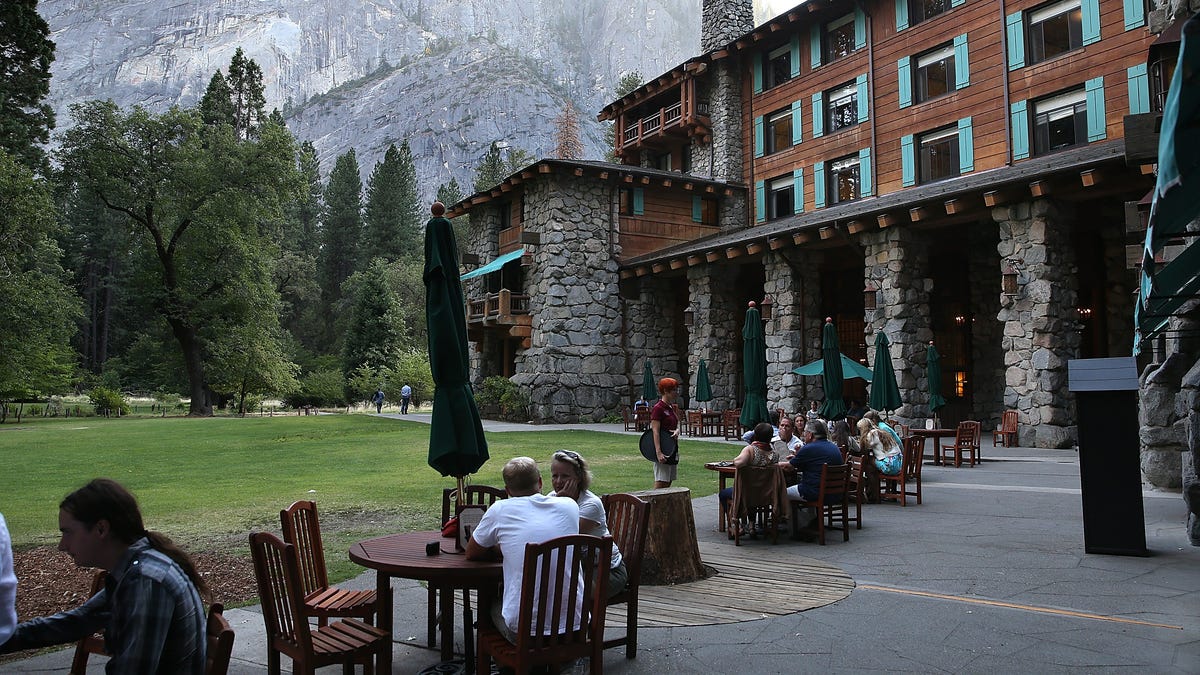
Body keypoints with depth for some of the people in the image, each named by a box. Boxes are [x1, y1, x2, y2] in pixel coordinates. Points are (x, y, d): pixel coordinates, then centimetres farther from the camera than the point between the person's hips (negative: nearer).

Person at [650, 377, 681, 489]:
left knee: (668, 483, 10)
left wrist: (676, 431, -10)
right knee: (660, 483, -9)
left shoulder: (670, 408, 14)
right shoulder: (658, 408, -13)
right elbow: (655, 432, -19)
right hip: (663, 450, -9)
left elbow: (676, 425, 15)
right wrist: (658, 452, -26)